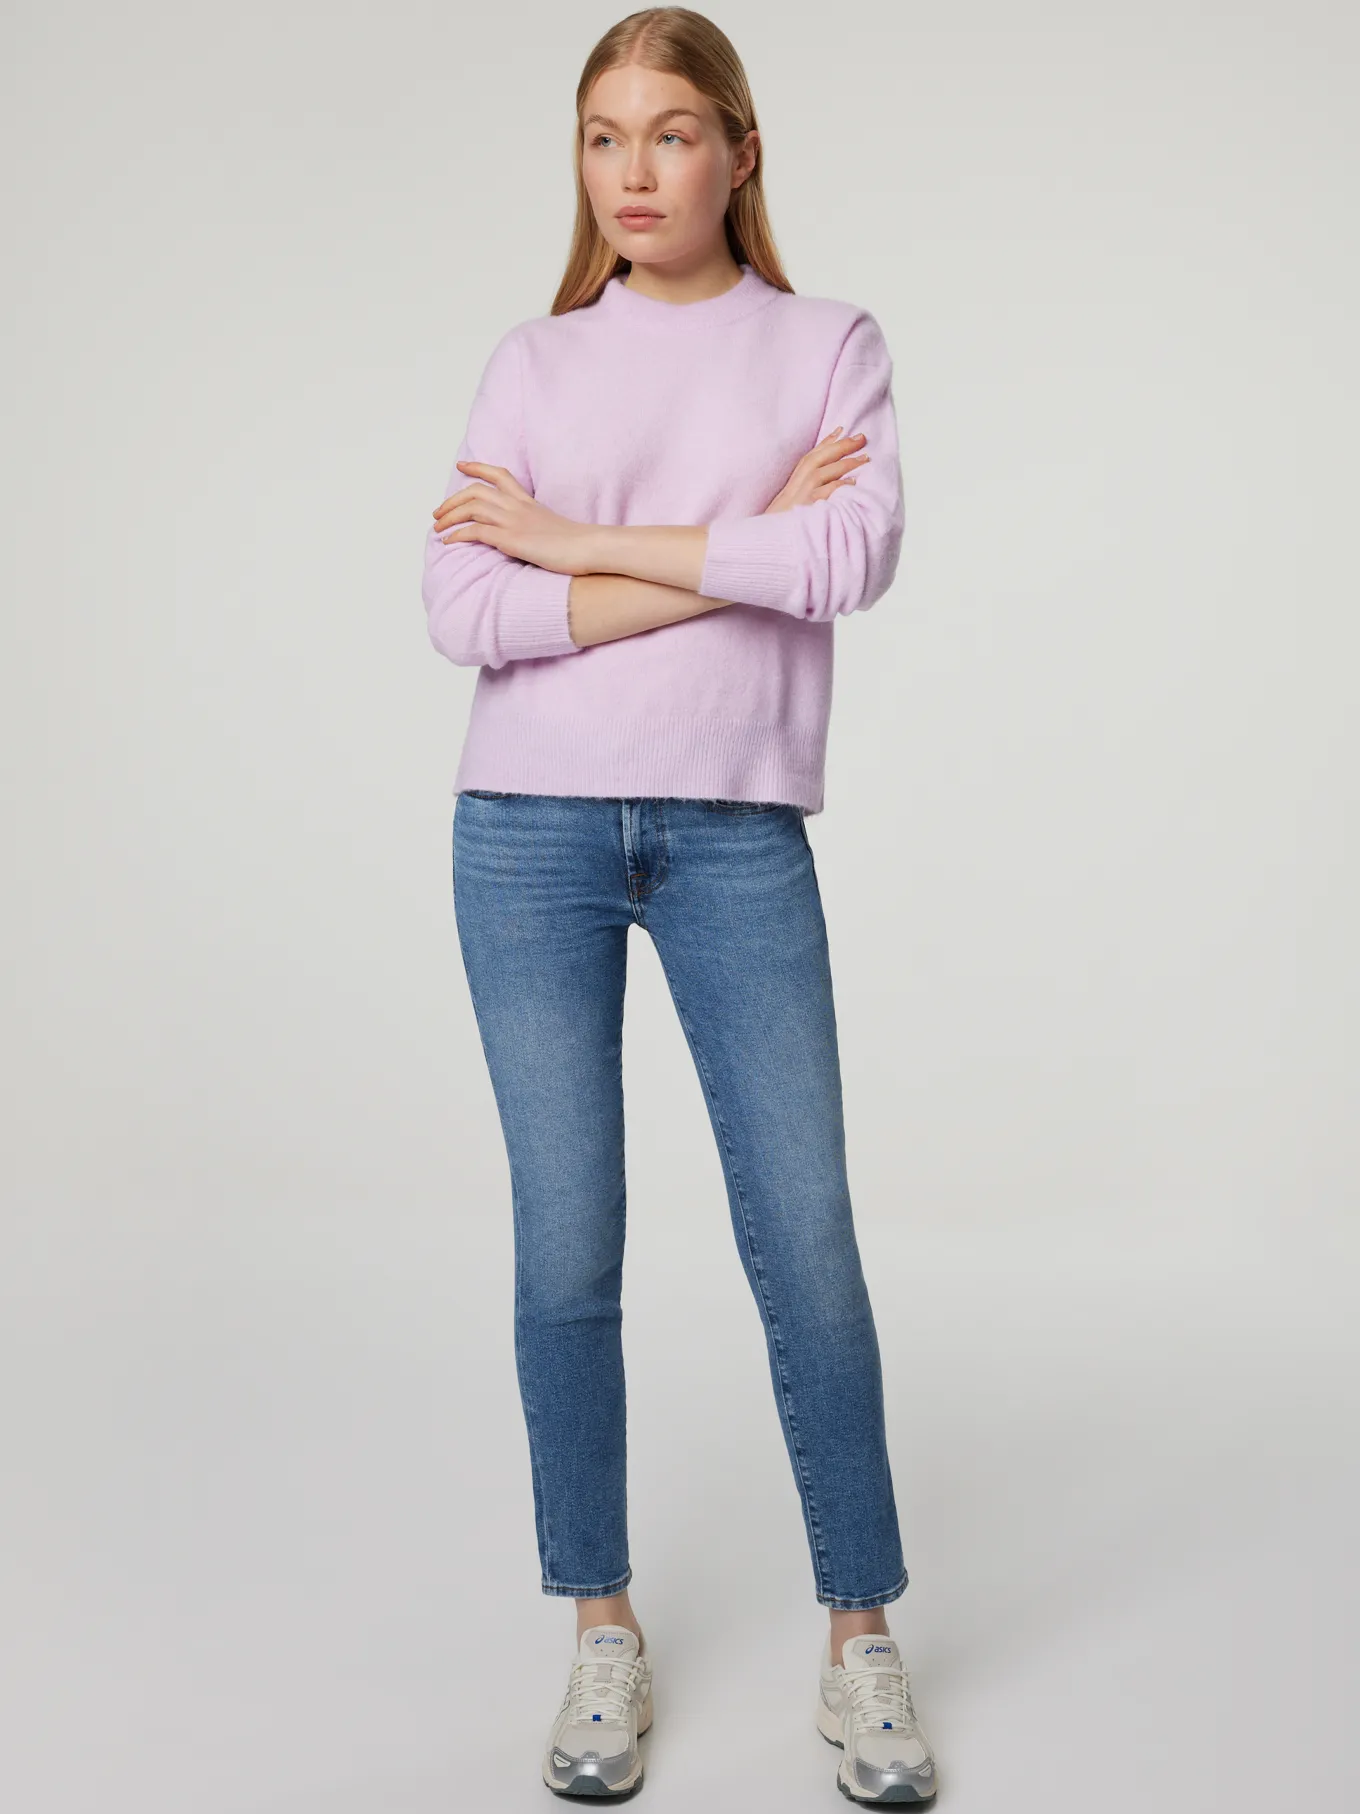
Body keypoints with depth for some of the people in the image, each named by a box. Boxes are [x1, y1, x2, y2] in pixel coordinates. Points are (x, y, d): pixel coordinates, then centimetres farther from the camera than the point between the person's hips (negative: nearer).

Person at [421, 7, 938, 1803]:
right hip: (534, 831, 1)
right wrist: (737, 550, -10)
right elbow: (466, 613, -7)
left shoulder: (829, 344, 7)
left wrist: (574, 538, -9)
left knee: (808, 1245, 0)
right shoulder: (532, 363, 8)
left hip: (739, 839, -1)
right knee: (566, 1251, 3)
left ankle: (862, 1640, 17)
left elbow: (856, 558, -12)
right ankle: (604, 1635, 19)